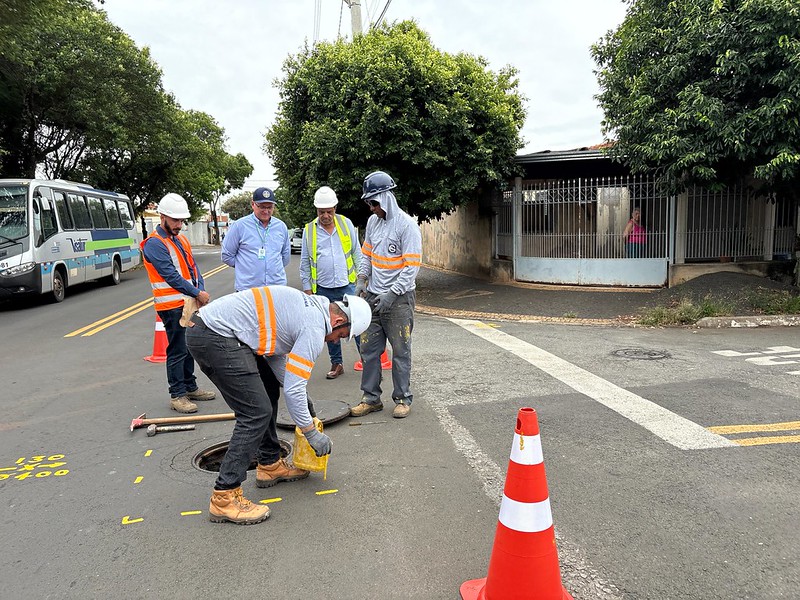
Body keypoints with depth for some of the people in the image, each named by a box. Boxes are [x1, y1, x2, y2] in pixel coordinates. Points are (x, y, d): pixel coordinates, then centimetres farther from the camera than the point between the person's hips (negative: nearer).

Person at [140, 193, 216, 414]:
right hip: (172, 307, -8)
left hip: (189, 304, 9)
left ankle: (190, 387, 29)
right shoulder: (154, 244, -13)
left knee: (189, 348, 17)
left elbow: (193, 267, 13)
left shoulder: (181, 239, 15)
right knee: (177, 351, -3)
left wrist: (201, 290, -3)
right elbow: (171, 275, -19)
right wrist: (197, 293, -18)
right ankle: (177, 396, 6)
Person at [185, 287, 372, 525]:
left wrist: (301, 395, 22)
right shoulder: (314, 329, -11)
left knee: (268, 390, 20)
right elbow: (293, 389, -12)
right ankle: (224, 498, -4)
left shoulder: (310, 304, 16)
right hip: (216, 339, -11)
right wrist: (312, 434, 0)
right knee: (256, 413, -9)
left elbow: (275, 352, 23)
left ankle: (270, 465, 30)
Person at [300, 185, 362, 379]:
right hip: (323, 289, 1)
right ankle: (336, 363, 21)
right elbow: (305, 262, 7)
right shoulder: (309, 230, 2)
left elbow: (357, 252, 8)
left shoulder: (346, 224, 2)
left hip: (348, 285, -1)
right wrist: (307, 288, 3)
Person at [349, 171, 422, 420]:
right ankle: (371, 398, 21)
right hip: (373, 296, 6)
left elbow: (412, 266, -15)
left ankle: (403, 398, 18)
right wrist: (361, 280, 3)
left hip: (399, 298, -6)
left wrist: (391, 294, -19)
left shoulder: (407, 224, -13)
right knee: (369, 348, 9)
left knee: (400, 350, 4)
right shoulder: (373, 221, 8)